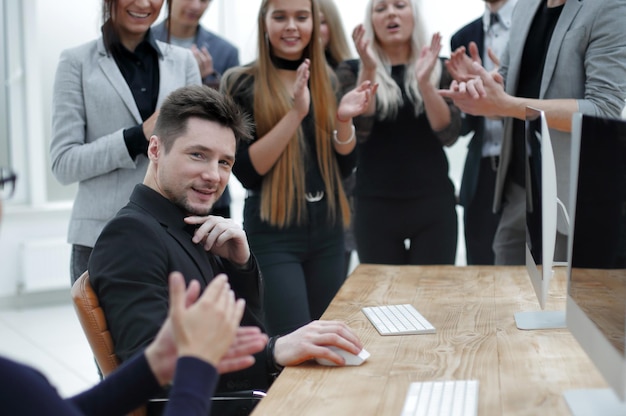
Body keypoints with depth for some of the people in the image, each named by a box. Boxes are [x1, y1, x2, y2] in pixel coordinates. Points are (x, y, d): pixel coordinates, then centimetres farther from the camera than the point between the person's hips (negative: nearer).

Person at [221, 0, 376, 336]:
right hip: (272, 234, -5)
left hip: (327, 231, 5)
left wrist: (344, 119, -10)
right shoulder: (242, 84, -5)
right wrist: (295, 113, -21)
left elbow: (344, 165, 9)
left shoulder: (328, 81, 9)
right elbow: (245, 171, -13)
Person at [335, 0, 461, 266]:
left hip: (433, 203, 1)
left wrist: (425, 82, -19)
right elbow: (356, 132, -11)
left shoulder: (437, 69, 6)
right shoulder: (352, 71, 3)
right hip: (375, 206, -1)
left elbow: (449, 134, -6)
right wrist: (369, 70, -20)